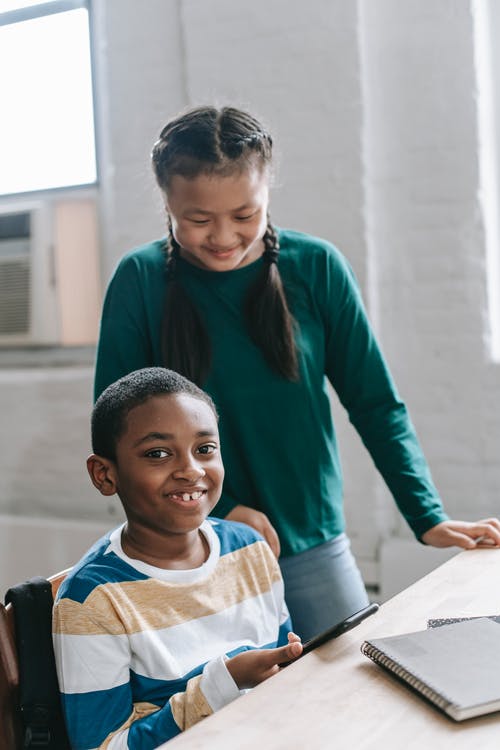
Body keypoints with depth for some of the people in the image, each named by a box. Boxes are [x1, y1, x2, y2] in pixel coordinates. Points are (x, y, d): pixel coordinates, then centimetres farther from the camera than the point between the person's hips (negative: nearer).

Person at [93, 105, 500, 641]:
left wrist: (428, 518, -7)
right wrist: (217, 511, -13)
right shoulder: (140, 280, -7)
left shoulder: (315, 267, -4)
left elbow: (375, 404, 1)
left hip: (314, 548, 2)